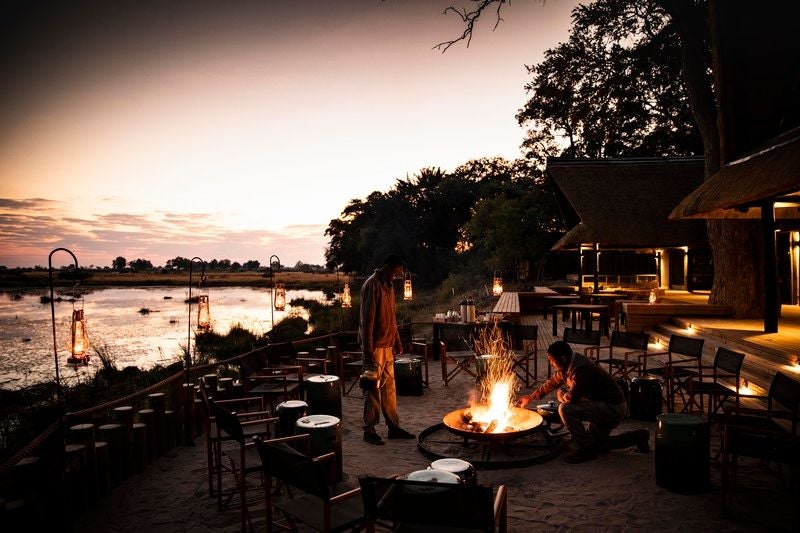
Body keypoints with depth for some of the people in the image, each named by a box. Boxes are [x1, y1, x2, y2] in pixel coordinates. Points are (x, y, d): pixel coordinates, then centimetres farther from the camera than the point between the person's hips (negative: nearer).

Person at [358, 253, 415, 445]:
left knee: (389, 388, 13)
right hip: (375, 346, -9)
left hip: (387, 345, 9)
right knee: (373, 388, 0)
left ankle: (393, 426, 21)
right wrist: (368, 349, -21)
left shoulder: (388, 285, 14)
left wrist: (397, 341, 19)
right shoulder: (372, 285, -14)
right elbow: (367, 320, -19)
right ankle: (369, 430, 10)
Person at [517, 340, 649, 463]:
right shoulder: (568, 366, 2)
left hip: (613, 407, -10)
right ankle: (637, 436, 29)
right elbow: (553, 382, 18)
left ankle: (586, 448, -11)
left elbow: (570, 398, -34)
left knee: (566, 409, -27)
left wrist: (560, 394, -9)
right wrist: (530, 397, 24)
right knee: (596, 445, 25)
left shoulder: (581, 369, -29)